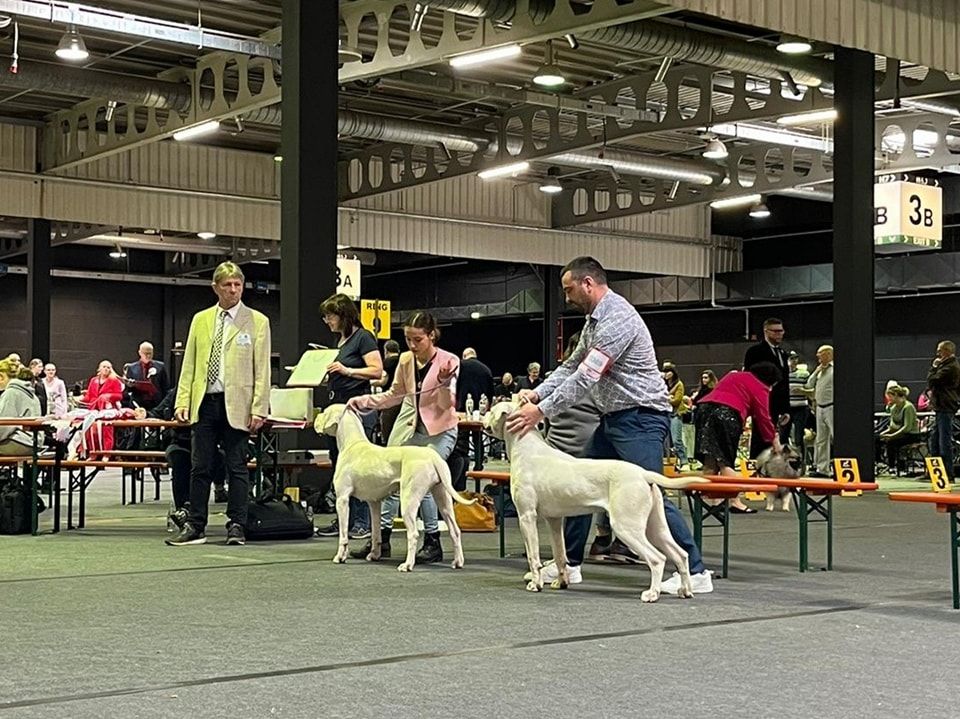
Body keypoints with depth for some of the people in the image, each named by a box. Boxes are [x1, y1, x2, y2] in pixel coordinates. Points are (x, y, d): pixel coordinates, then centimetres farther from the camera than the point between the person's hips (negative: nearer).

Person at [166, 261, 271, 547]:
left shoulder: (257, 322, 2)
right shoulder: (200, 320, 12)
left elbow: (262, 370, -2)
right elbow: (189, 364, 12)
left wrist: (259, 408, -9)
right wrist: (183, 401, 3)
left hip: (236, 405, -3)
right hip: (204, 403, 3)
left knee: (237, 467, 2)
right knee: (200, 467, 6)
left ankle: (236, 526, 8)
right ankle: (195, 526, 11)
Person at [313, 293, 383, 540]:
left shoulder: (363, 337, -7)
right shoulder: (339, 340, 19)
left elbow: (377, 371, -14)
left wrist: (346, 370, -20)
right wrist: (325, 372, 11)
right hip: (337, 406, 9)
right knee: (338, 465, 10)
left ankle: (363, 522, -1)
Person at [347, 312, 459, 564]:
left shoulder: (449, 361, -13)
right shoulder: (406, 361, 1)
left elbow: (447, 404, -15)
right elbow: (394, 396, 15)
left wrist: (444, 381, -33)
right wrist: (363, 401, 3)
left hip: (438, 430, -6)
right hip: (409, 426, 6)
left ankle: (432, 542, -5)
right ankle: (382, 538, 10)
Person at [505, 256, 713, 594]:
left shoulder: (617, 319, -21)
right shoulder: (594, 319, 12)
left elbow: (586, 377, -24)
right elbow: (572, 366, 16)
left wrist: (542, 411, -22)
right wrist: (537, 393, 1)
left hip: (641, 417, -10)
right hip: (614, 416, 10)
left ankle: (696, 572, -7)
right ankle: (569, 563, 22)